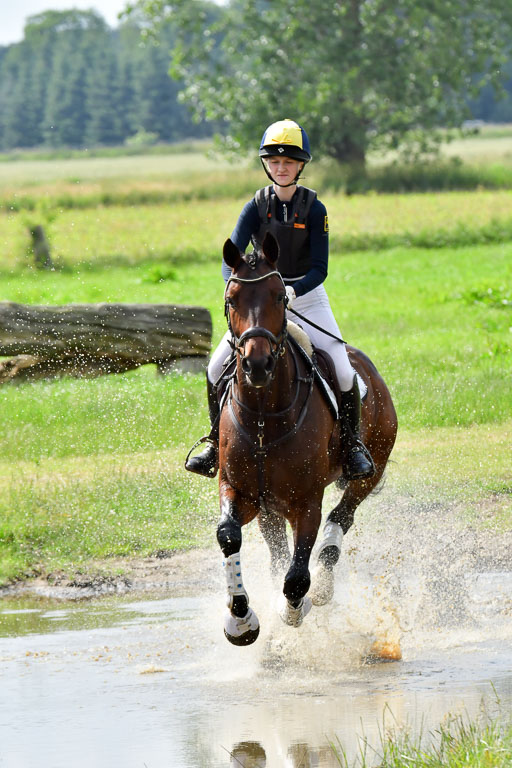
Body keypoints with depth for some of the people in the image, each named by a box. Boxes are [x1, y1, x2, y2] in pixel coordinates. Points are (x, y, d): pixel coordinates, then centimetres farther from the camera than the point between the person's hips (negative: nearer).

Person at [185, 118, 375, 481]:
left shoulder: (314, 209, -9)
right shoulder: (257, 207, -5)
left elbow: (319, 269, -13)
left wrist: (292, 291, -33)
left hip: (307, 298, -2)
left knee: (342, 369, -19)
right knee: (217, 367, -10)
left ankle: (353, 442, 2)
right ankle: (217, 441, 10)